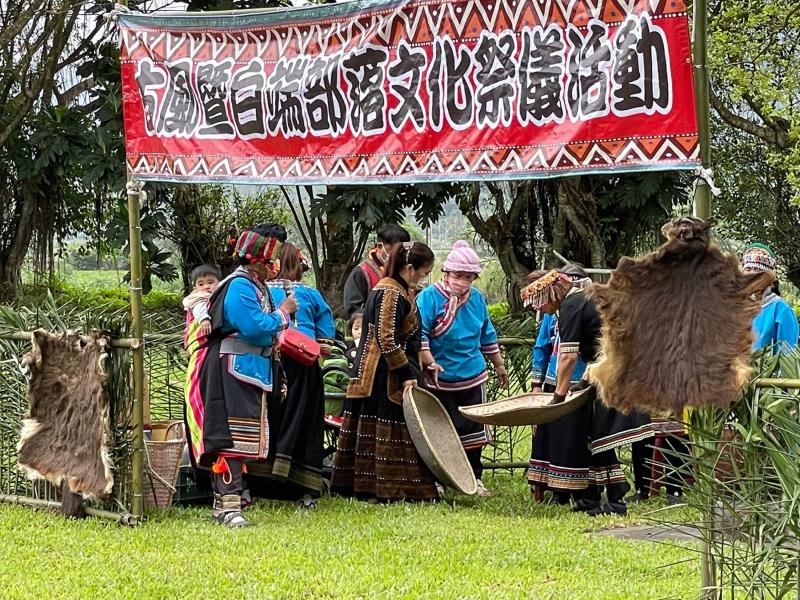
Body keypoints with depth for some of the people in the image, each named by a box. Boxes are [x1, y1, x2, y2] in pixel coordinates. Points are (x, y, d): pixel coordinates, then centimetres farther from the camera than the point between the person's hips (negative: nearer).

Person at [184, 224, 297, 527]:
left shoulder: (255, 286, 17)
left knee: (243, 438, 13)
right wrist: (283, 312, -10)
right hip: (233, 372, -11)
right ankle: (229, 504, -18)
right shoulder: (239, 287, -15)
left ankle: (223, 501, 18)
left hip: (252, 372, 11)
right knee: (231, 437, -14)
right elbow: (255, 327, -24)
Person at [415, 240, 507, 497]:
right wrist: (430, 363, -28)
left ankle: (474, 478, 21)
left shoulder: (477, 299, 5)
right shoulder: (429, 297, -12)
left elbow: (487, 336, 18)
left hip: (472, 378, 5)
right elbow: (419, 335, -17)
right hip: (439, 381, -5)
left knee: (474, 432, 9)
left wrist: (499, 365, 23)